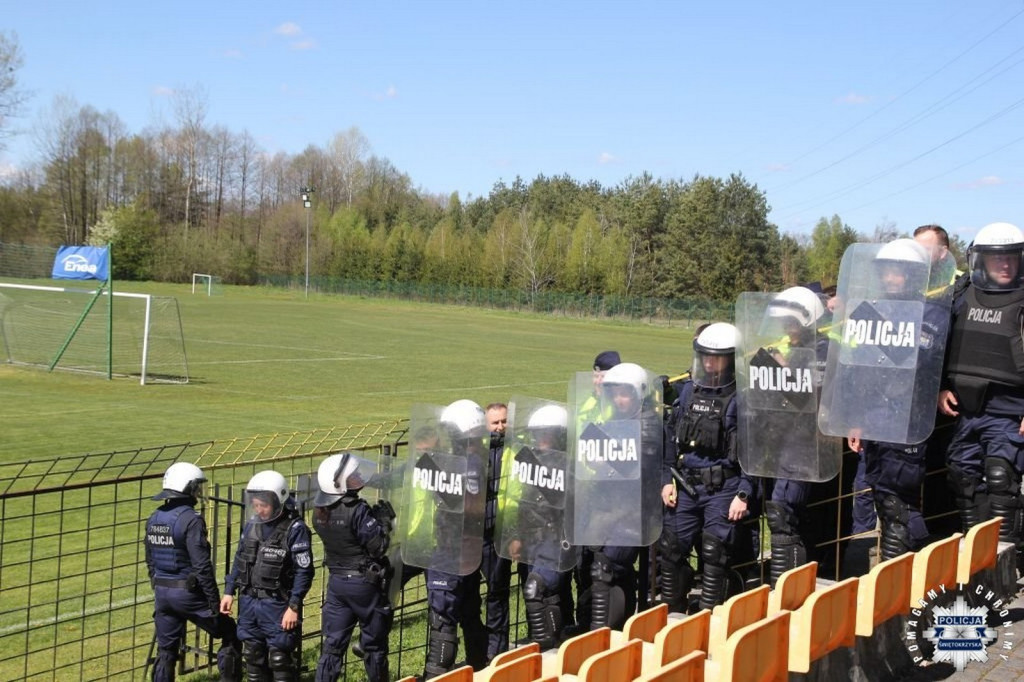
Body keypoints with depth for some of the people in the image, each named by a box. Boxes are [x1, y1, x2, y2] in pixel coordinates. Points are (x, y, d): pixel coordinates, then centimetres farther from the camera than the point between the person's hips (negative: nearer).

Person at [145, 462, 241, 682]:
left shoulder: (154, 519, 6)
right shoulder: (191, 520, -18)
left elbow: (150, 562, 14)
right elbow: (202, 566, -20)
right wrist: (215, 602, -14)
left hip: (162, 592, 7)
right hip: (188, 592, -7)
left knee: (166, 650, 14)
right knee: (230, 635, 10)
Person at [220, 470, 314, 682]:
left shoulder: (295, 529, -13)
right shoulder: (252, 524, 6)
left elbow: (304, 571, -13)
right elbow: (240, 561, 16)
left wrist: (294, 607, -16)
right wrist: (229, 591, 11)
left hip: (277, 605, -6)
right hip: (249, 602, 7)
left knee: (280, 660, -2)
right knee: (253, 657, 15)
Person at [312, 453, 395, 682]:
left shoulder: (319, 513, 0)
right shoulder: (358, 511, -22)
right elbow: (380, 546, -19)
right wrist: (384, 520, -6)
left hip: (337, 582, 6)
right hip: (365, 584, -6)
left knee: (333, 643, 10)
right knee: (373, 643, 12)